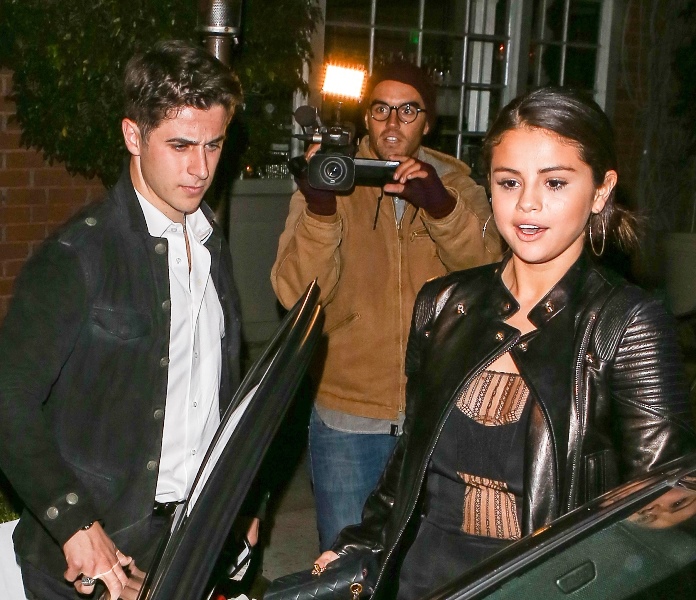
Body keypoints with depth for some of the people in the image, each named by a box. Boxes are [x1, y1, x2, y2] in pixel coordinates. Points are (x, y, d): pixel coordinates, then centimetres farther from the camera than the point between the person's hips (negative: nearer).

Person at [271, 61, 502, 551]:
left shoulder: (458, 187, 2)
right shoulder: (332, 182, -2)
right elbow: (294, 294, -14)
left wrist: (440, 206, -29)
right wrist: (319, 211, -28)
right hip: (347, 418, -1)